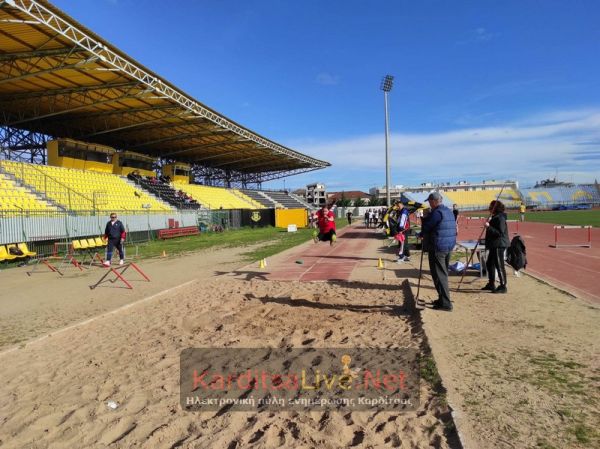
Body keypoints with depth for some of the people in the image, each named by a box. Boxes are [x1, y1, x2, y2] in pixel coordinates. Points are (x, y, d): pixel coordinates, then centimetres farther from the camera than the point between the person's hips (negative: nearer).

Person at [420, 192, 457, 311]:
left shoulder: (436, 213, -15)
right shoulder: (449, 211, 14)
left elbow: (426, 227, -12)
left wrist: (422, 234, 10)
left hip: (437, 248, -9)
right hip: (449, 246, 9)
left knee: (439, 275, -5)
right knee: (443, 273, 18)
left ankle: (445, 303, -5)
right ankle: (443, 299, 27)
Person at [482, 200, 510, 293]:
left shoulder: (500, 218, -17)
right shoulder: (495, 217, 14)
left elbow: (500, 232, -26)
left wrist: (489, 227, -27)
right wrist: (489, 225, 14)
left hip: (499, 246, -11)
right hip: (494, 245, 11)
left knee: (499, 266, -4)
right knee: (489, 263, 17)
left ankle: (503, 287, 5)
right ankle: (491, 284, 29)